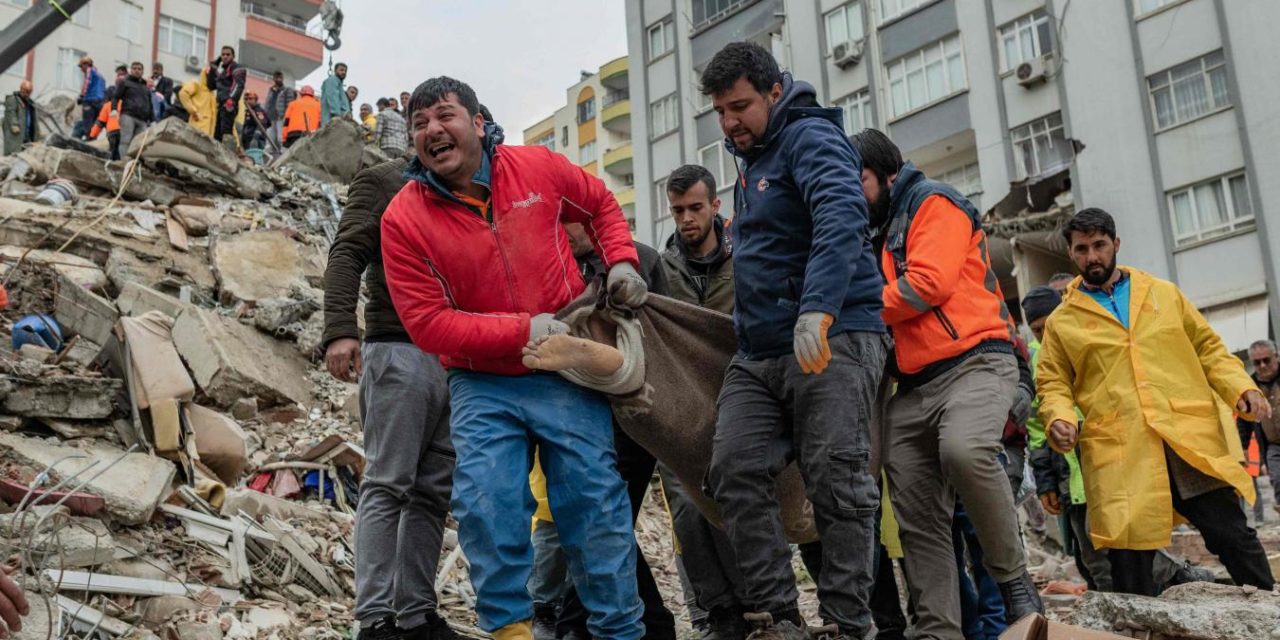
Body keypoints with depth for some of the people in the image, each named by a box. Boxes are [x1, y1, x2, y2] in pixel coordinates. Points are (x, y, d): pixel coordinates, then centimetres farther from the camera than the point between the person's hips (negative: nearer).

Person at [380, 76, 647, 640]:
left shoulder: (538, 167, -4)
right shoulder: (404, 218, -8)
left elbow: (601, 206, 16)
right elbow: (427, 322, -13)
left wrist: (621, 262, 0)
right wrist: (522, 331, -19)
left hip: (568, 372, 1)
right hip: (483, 385, 0)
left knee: (596, 503, 2)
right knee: (485, 505, -13)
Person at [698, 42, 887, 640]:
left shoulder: (810, 137, -7)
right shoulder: (751, 161, 22)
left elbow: (841, 218, -26)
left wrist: (817, 310, -38)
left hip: (832, 340, -8)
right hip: (758, 351, 8)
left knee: (836, 483, -10)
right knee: (735, 471, -5)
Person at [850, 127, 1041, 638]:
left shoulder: (933, 203, 3)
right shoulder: (874, 233, 27)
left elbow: (930, 282, -12)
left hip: (974, 363, -8)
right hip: (911, 387, 8)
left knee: (964, 450, -36)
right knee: (918, 519, -1)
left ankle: (1014, 580, -18)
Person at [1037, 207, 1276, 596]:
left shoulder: (1164, 293, 18)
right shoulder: (1061, 322, 12)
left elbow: (1208, 349, 18)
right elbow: (1054, 385, 10)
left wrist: (1241, 388, 2)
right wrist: (1060, 420, -10)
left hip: (1192, 437, 1)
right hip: (1118, 452, -1)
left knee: (1231, 533, -2)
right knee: (1129, 560, -4)